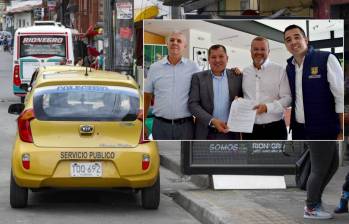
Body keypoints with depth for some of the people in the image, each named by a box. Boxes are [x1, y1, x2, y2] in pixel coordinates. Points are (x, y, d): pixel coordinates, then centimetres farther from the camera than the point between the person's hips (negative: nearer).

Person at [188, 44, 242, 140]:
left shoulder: (237, 77, 6)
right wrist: (212, 121, -17)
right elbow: (193, 104, -4)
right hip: (206, 134, -1)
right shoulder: (198, 78, 3)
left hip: (230, 133, 1)